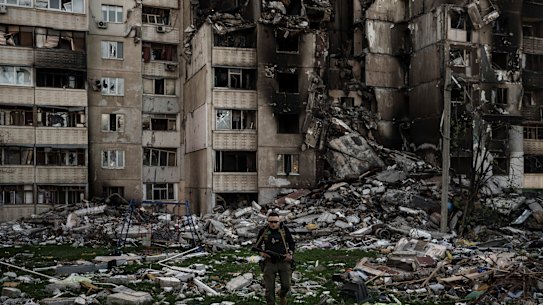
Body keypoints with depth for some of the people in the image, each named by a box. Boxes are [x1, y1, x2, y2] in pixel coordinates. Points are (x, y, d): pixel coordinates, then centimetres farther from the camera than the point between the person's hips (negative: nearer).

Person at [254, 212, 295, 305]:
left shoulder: (284, 229, 0)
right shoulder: (263, 231, 0)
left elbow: (292, 243, 9)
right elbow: (257, 245, 11)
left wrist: (290, 253, -7)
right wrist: (262, 253, -8)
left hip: (284, 261, 0)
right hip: (269, 262, 0)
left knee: (286, 286, 0)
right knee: (269, 289, -1)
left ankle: (282, 295, 34)